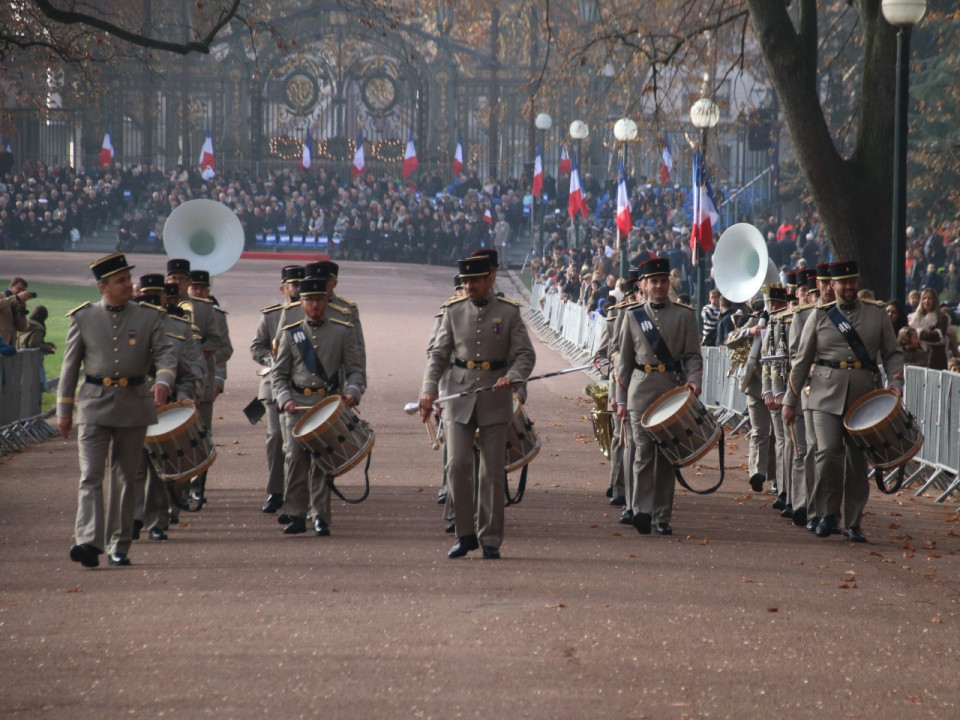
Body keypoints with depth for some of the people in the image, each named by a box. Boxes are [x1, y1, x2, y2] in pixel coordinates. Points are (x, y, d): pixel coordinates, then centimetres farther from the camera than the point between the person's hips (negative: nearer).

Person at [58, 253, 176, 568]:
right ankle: (89, 543, -23)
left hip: (134, 405, 1)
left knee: (125, 479, 7)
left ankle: (119, 547, 15)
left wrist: (163, 381, -24)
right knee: (90, 476, -12)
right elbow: (70, 365, 8)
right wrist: (64, 409, 7)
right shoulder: (83, 318, 5)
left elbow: (165, 353, -3)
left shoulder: (148, 317, 5)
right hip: (94, 404, -1)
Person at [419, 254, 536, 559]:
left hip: (495, 399, -1)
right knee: (457, 465, -7)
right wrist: (429, 390, -7)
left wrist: (513, 376, -22)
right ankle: (465, 534, 5)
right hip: (459, 397, 1)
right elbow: (438, 355, 7)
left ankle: (490, 539, 9)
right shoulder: (454, 312, 6)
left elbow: (526, 354, -1)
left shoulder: (509, 313, 1)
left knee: (492, 471, 1)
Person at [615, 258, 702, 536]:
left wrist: (693, 379, -15)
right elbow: (624, 360, 11)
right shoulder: (633, 316, 9)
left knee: (667, 455, 4)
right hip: (641, 391, 0)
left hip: (673, 390, 0)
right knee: (644, 451, -11)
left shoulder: (685, 315, 7)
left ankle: (662, 517, 8)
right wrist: (621, 398, 8)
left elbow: (692, 355, 5)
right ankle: (642, 510, -17)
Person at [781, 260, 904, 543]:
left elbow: (892, 354, 11)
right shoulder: (820, 316, 6)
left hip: (864, 398, 1)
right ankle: (830, 513, 1)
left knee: (857, 461, 4)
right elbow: (802, 361, 9)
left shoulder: (877, 315, 9)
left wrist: (896, 383, -8)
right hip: (827, 396, -1)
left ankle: (853, 523, 13)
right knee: (828, 452, -16)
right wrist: (790, 401, 7)